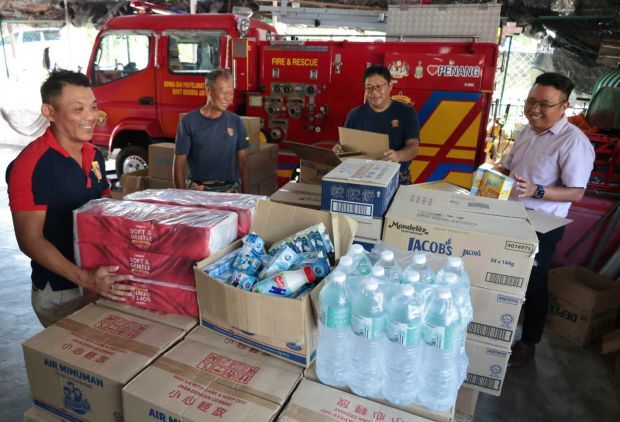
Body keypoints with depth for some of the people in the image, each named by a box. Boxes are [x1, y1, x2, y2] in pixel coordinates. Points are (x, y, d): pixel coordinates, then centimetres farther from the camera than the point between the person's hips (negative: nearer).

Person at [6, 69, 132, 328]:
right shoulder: (31, 164, -20)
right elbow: (30, 239, -21)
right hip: (59, 293, -7)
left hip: (104, 281, 7)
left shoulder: (94, 155, 3)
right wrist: (84, 278, -32)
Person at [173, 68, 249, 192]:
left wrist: (245, 193, 5)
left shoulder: (235, 121, 7)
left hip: (231, 190, 2)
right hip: (198, 191, -2)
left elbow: (241, 161, 10)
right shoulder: (188, 122, -1)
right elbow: (179, 164, 0)